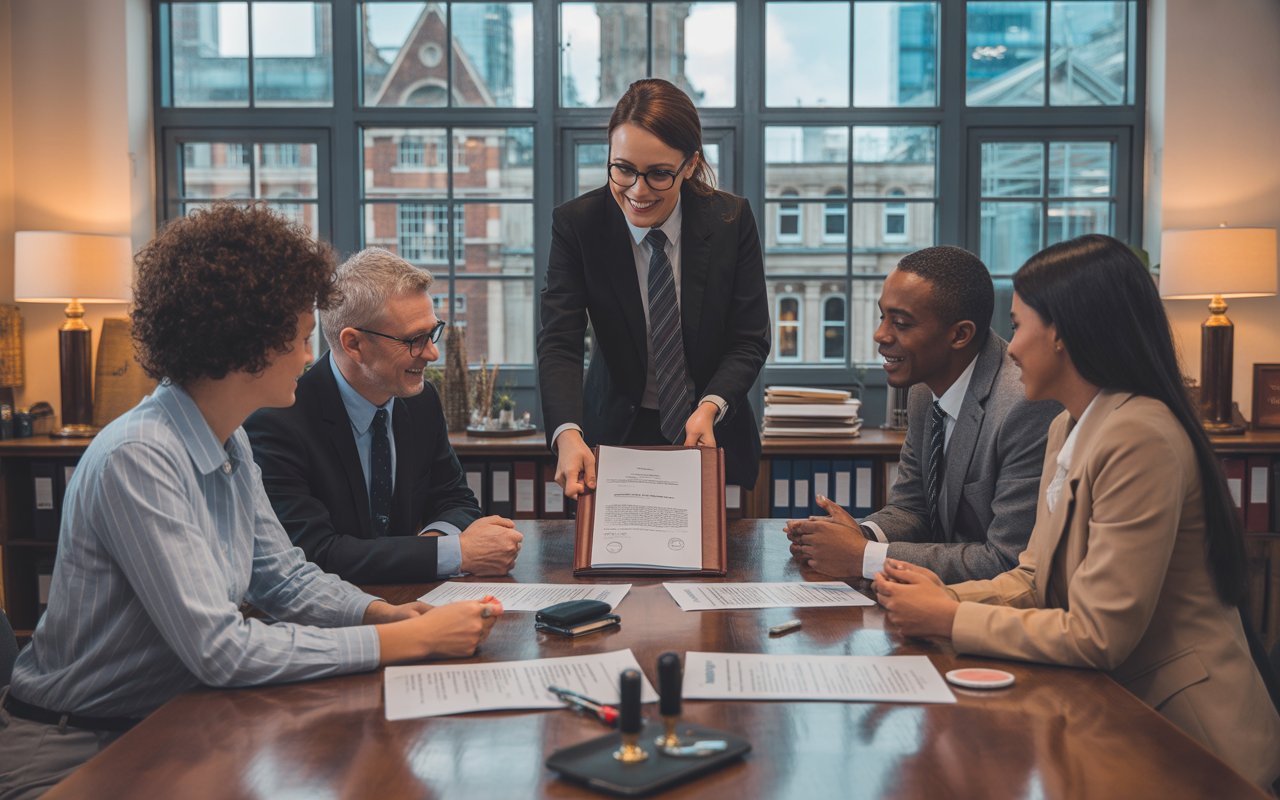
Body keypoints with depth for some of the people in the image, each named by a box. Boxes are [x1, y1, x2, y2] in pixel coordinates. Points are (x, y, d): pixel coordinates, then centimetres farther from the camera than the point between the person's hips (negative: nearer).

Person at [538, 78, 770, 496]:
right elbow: (559, 342, -21)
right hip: (616, 433, -1)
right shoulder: (576, 224, -15)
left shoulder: (732, 220, -12)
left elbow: (749, 341, -9)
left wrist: (710, 406, -27)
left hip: (712, 434, 1)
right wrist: (567, 433, -38)